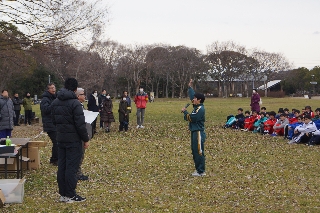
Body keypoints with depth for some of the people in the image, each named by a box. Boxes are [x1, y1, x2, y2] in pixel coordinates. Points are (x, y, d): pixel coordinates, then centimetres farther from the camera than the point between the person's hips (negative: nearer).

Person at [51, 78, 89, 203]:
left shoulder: (55, 102, 8)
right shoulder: (74, 103, -17)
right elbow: (80, 124, -18)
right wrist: (86, 139, -9)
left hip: (60, 139, 7)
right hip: (73, 140, -7)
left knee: (62, 166, 12)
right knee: (71, 167, -2)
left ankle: (63, 193, 17)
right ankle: (70, 195, 2)